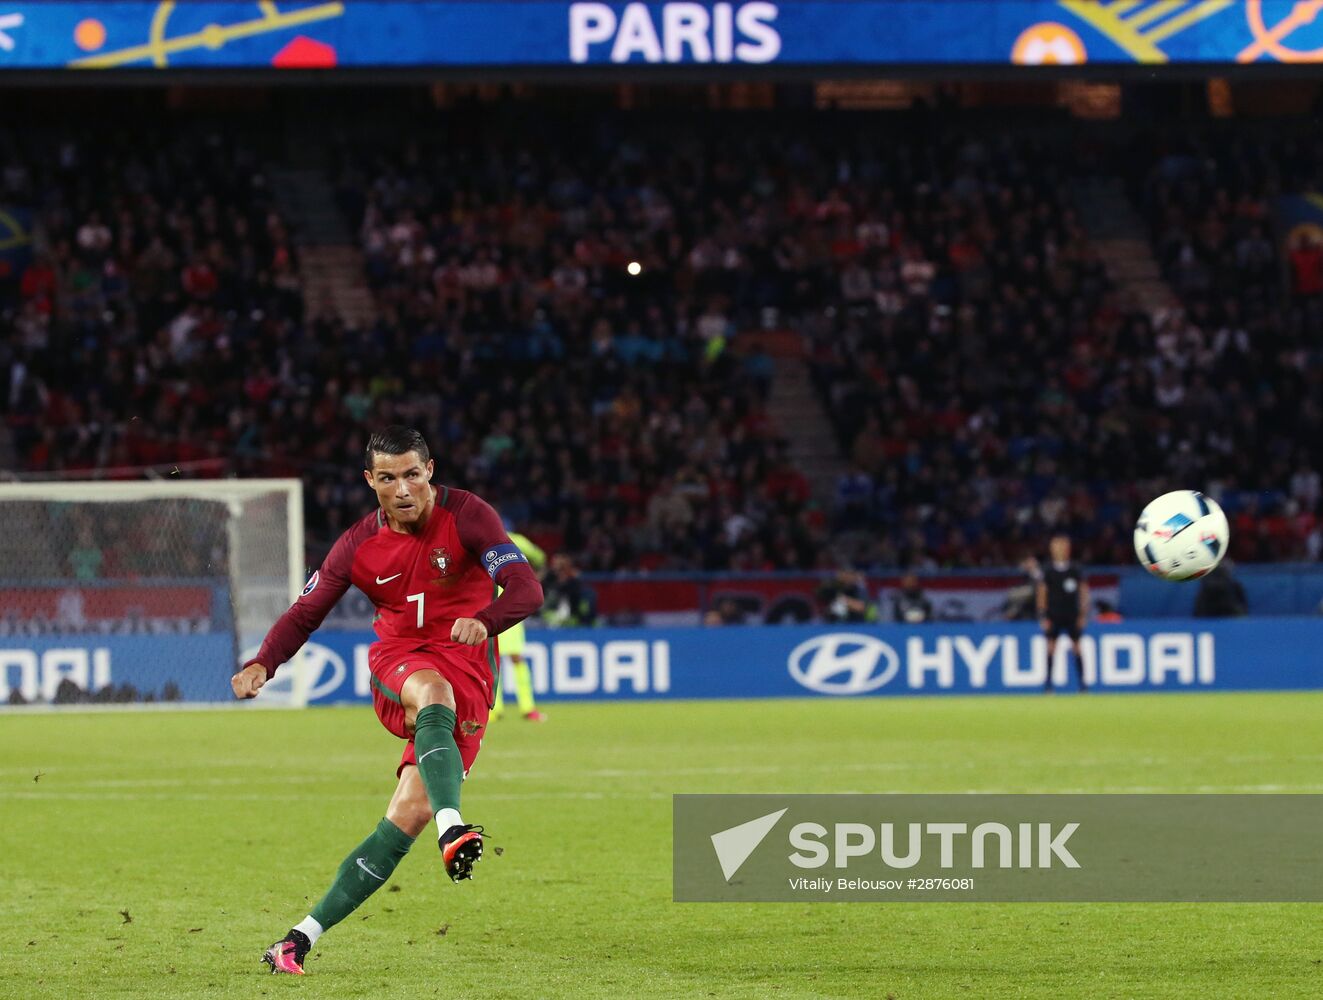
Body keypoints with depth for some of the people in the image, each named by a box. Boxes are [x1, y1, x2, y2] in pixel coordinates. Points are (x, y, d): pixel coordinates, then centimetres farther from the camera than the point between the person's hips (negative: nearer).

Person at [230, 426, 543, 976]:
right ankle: (451, 828, -59)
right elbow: (304, 615, 8)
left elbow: (526, 590, -19)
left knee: (410, 812, -14)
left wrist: (484, 621, -41)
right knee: (433, 693, -38)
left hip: (466, 672, -1)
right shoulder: (358, 546, 0)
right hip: (395, 664, 1)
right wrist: (261, 664, -12)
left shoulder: (467, 517, -9)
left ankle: (305, 935, -9)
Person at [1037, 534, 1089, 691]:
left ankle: (1082, 680, 4)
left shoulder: (1075, 570, 2)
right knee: (1051, 647, -4)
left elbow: (1084, 592, 6)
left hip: (1072, 615, 0)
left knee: (1077, 647, -2)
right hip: (1053, 616, 0)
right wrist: (1043, 616, -3)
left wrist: (1083, 614, 1)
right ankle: (1048, 680, 2)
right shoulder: (1048, 572, 1)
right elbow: (1042, 594, 3)